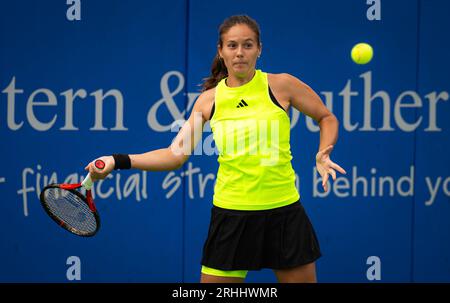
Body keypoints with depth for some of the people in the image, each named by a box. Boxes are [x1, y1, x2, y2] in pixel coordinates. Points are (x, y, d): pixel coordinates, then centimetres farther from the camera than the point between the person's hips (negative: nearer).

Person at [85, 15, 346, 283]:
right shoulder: (209, 99, 4)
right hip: (231, 213, 1)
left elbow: (327, 118, 11)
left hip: (284, 212, -1)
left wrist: (323, 154, -7)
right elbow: (176, 154, 1)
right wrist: (118, 161, -8)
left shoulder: (280, 85, -2)